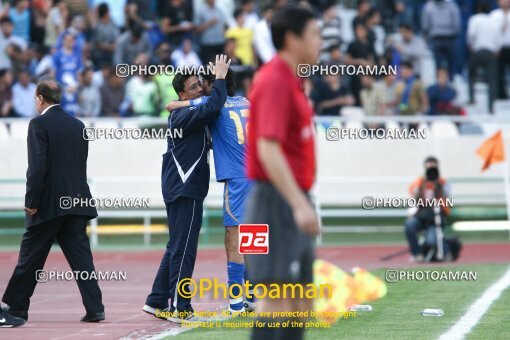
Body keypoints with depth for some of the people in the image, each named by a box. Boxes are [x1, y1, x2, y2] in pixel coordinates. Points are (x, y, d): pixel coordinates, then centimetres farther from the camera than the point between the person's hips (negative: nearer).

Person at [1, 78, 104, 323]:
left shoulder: (39, 124, -9)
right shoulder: (78, 125, 11)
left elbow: (37, 166, -16)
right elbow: (81, 165, 14)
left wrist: (31, 202, -12)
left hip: (48, 203, -5)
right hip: (76, 201, 5)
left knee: (30, 257, 6)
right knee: (81, 256, 3)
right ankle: (94, 309, -4)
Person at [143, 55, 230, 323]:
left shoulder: (193, 114, 18)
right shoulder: (184, 115, -14)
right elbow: (212, 109, -30)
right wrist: (220, 78, -22)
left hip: (186, 190, 10)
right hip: (184, 191, -10)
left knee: (176, 248, 13)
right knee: (183, 250, -9)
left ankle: (157, 302, 18)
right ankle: (180, 309, -8)